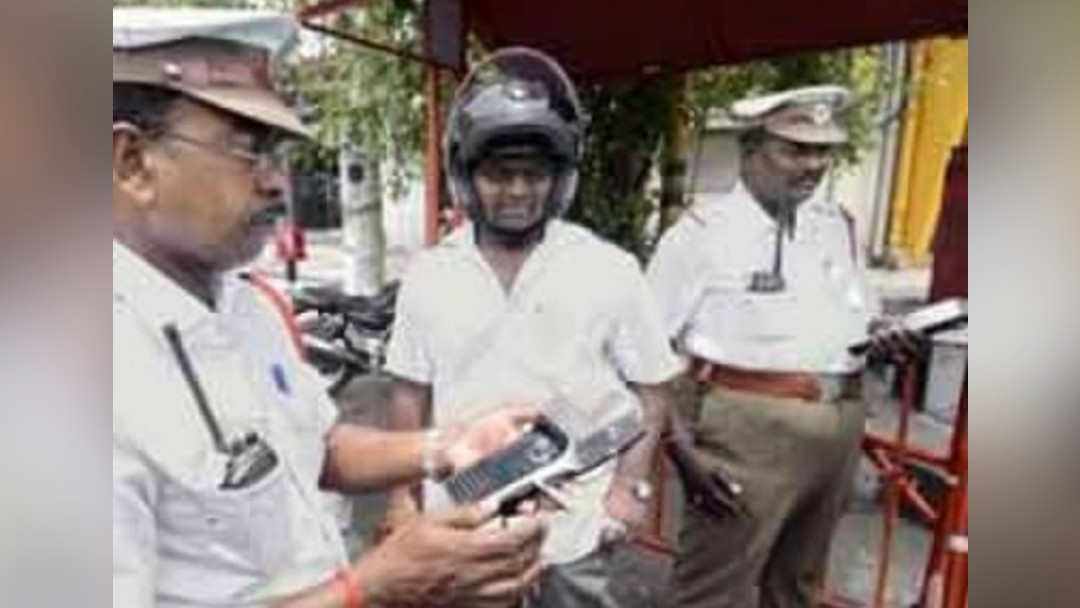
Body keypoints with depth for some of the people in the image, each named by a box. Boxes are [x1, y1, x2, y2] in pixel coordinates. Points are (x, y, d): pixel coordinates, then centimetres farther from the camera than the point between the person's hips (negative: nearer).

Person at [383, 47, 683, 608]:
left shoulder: (610, 271, -8)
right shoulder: (428, 275, -2)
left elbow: (649, 388, -2)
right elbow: (412, 394, 5)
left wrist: (631, 484, -10)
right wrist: (404, 493, 5)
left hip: (572, 530, -1)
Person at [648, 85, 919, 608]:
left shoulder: (838, 224, 12)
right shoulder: (704, 228, -8)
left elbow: (860, 314, 23)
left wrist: (882, 336, 0)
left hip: (841, 426, 7)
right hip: (747, 427, -6)